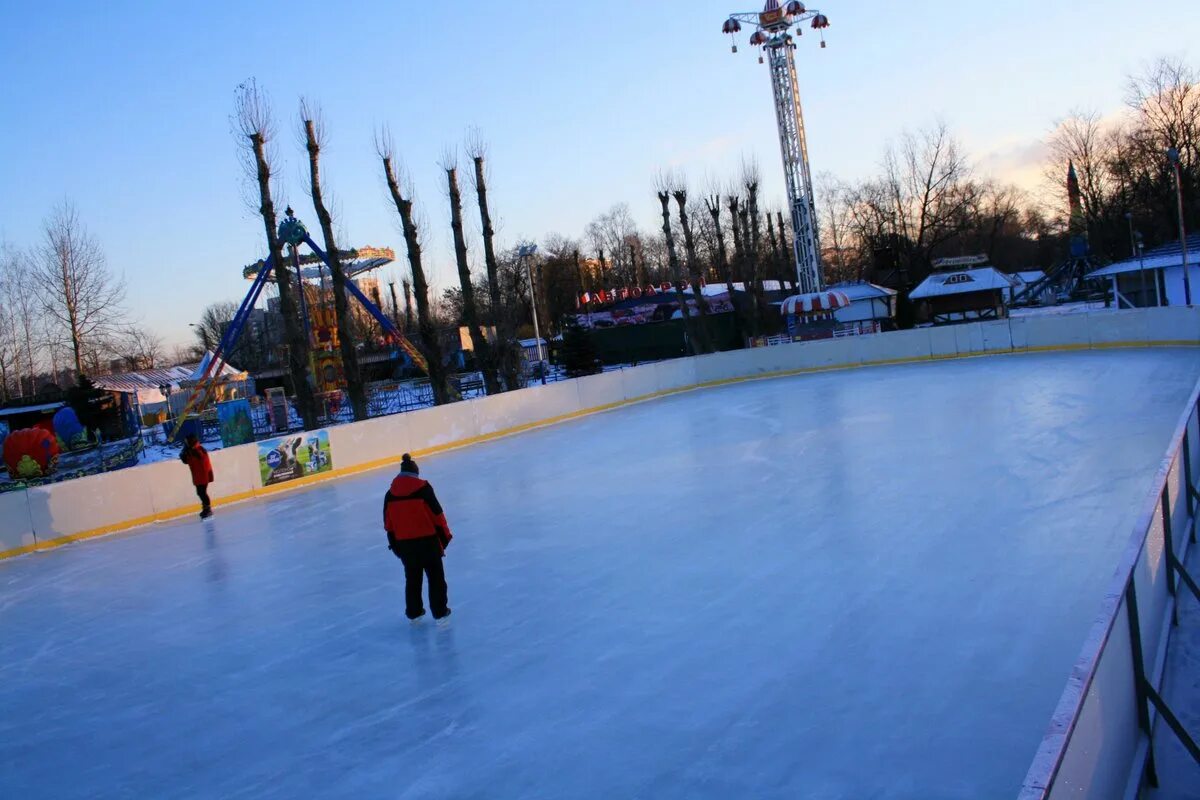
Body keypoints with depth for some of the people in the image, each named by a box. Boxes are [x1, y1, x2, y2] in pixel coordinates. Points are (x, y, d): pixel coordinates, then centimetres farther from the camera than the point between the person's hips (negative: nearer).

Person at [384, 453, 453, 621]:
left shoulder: (390, 494, 3)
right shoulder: (423, 488, -9)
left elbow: (389, 523, 7)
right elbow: (437, 514, -8)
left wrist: (394, 544, 18)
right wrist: (445, 535, 4)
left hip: (404, 543, 4)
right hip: (427, 540, -4)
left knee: (412, 578, 18)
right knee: (436, 576, 9)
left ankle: (413, 612, 25)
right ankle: (440, 611, 10)